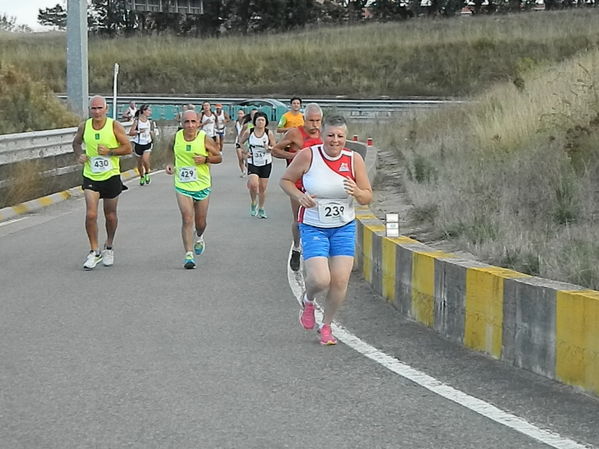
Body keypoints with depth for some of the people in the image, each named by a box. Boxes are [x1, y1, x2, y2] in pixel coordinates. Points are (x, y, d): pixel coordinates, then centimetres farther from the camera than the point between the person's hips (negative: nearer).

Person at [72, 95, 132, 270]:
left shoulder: (114, 126, -9)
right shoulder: (84, 126, -2)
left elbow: (128, 148, -7)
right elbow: (76, 143, 17)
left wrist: (109, 151, -20)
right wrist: (79, 154, -3)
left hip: (111, 176, -1)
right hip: (90, 177, 1)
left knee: (110, 216, 11)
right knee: (90, 215, -12)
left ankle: (109, 247, 34)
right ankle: (94, 252, 0)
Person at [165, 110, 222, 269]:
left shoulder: (205, 139, -10)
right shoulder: (176, 137, -4)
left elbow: (219, 157, -1)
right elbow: (171, 150, 19)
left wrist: (205, 159, -19)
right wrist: (170, 164, 2)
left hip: (202, 186, 0)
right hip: (182, 186, 0)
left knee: (200, 222, 12)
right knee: (187, 219, -14)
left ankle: (199, 238, 48)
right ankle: (189, 255, -14)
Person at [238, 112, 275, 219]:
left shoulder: (269, 133, -5)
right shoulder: (249, 132, -5)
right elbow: (240, 143, 10)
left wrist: (269, 148, -20)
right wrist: (245, 153, -3)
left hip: (266, 163, 1)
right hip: (253, 163, -1)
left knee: (263, 187, 5)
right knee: (253, 184, -20)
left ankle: (261, 209, 21)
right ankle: (253, 203, 7)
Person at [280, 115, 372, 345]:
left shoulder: (354, 160, -5)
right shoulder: (308, 156, -11)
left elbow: (368, 197, 1)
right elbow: (285, 180, 2)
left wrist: (357, 192, -22)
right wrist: (300, 196, -17)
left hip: (344, 228, 3)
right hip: (313, 228, -3)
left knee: (340, 281, -3)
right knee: (320, 280, -16)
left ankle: (326, 326, 22)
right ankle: (307, 300, 21)